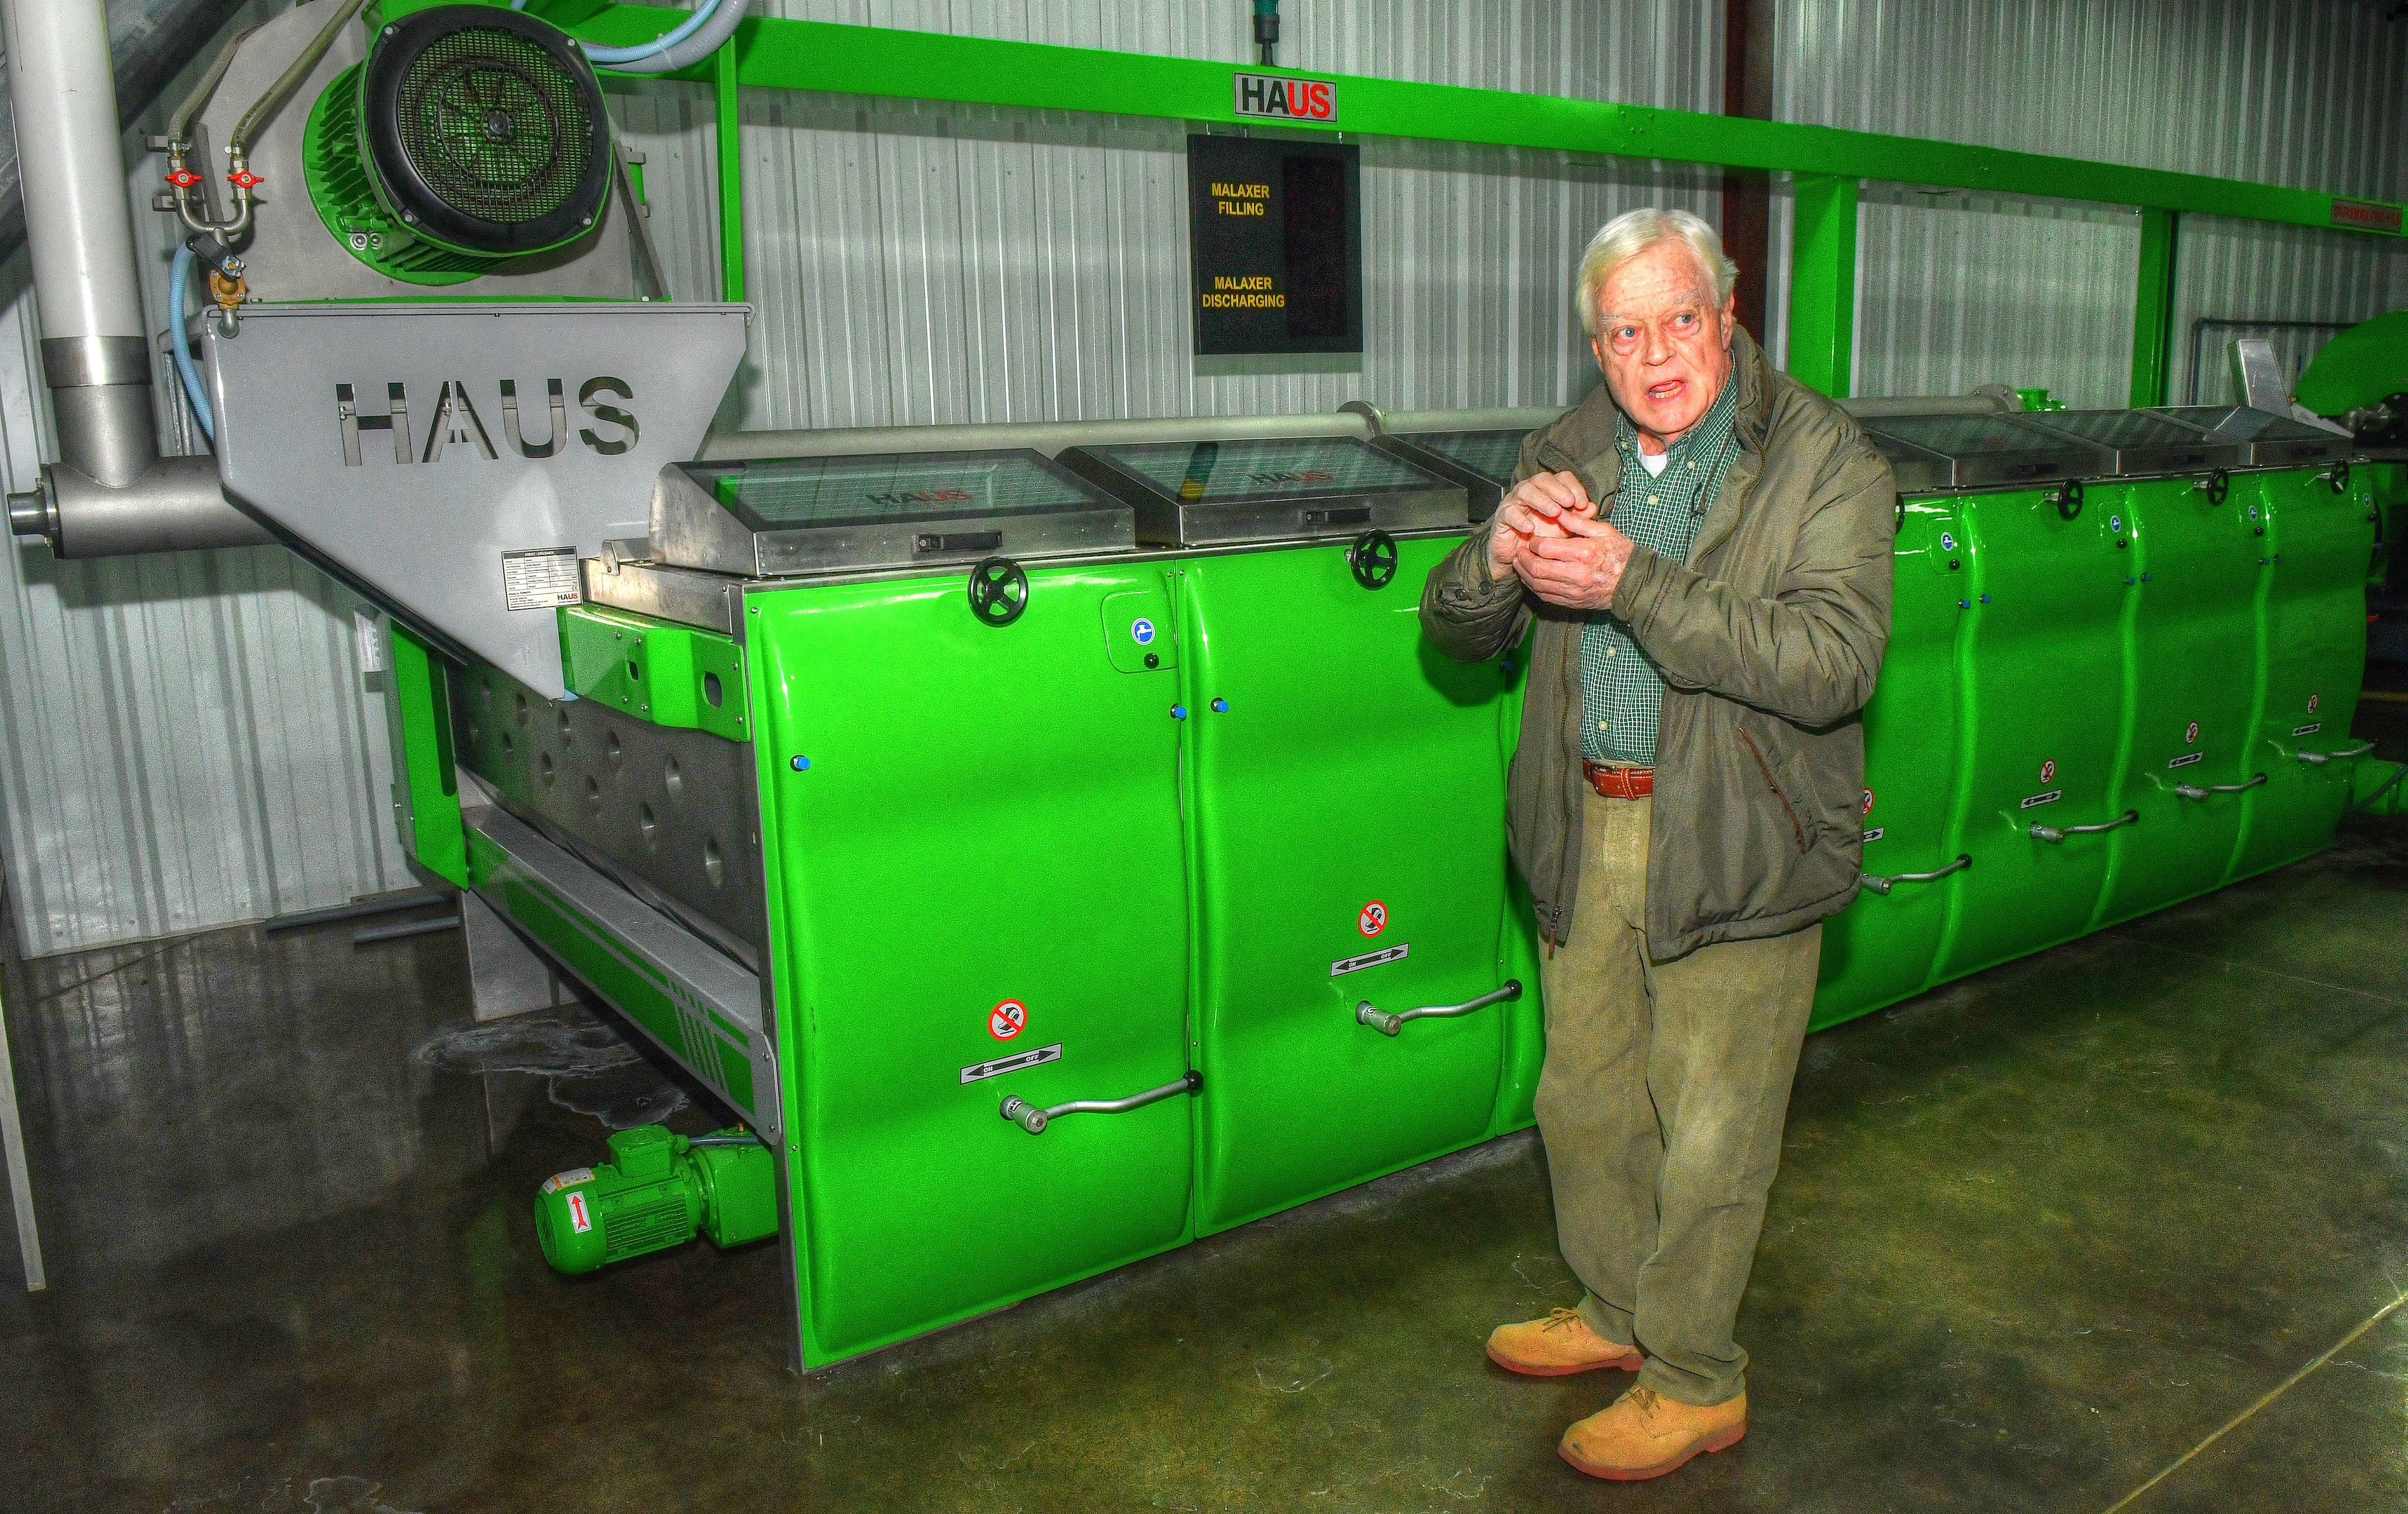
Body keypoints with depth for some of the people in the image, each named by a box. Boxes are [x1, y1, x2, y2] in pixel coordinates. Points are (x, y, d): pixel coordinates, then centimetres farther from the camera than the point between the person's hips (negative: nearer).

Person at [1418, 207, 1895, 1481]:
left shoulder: (1825, 462, -10)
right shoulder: (1566, 455, 6)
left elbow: (1832, 664, -24)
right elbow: (1454, 632, 5)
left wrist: (1631, 582, -30)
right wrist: (1502, 552, -19)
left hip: (1736, 853, -5)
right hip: (1586, 839, 5)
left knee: (1708, 1137, 6)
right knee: (1584, 1102, 18)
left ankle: (1696, 1384, 28)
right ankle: (1617, 1314, 42)